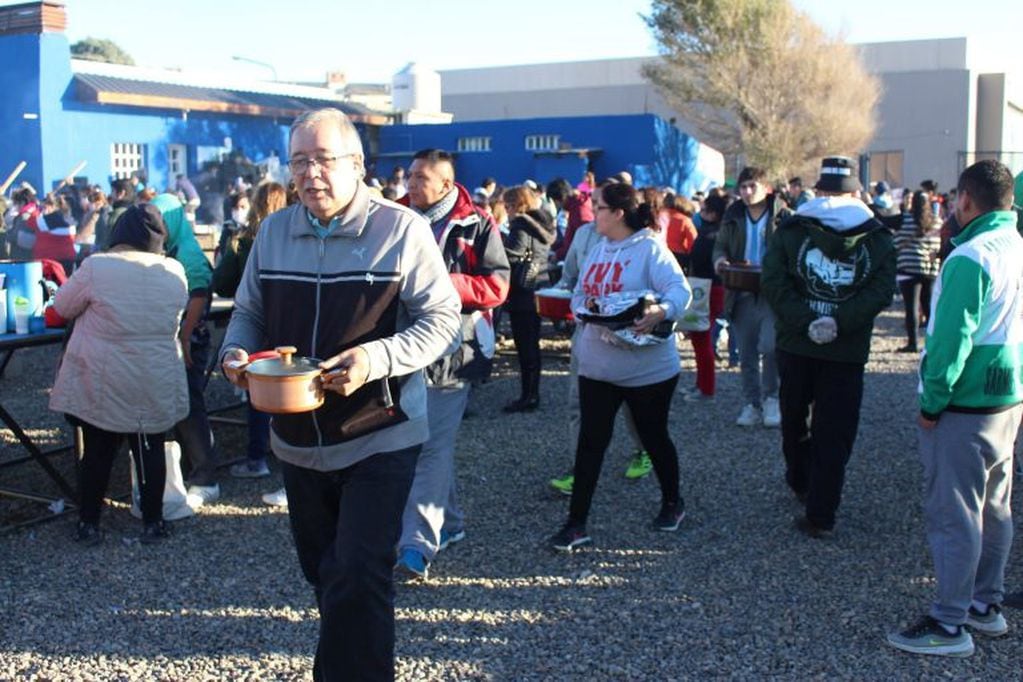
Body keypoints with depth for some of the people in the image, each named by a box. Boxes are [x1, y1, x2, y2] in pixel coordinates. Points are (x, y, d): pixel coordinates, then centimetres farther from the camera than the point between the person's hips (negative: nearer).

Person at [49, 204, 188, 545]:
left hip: (101, 384, -2)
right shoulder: (174, 271, -4)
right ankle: (152, 523, 19)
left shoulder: (95, 267, -12)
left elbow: (62, 307, 0)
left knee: (97, 452, 11)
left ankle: (89, 524, 21)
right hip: (155, 385, 2)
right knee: (150, 450, 12)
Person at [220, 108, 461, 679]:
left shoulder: (401, 229, -9)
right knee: (321, 568, 20)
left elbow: (442, 319, -10)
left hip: (379, 439, -5)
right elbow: (249, 311, 15)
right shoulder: (274, 231, 6)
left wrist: (376, 359, -25)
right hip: (299, 439, 6)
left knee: (358, 581, -9)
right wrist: (237, 350, -8)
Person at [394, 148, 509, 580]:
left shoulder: (475, 226, -6)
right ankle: (449, 523, 32)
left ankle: (418, 544, -8)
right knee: (420, 443, 15)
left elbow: (496, 285, -11)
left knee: (434, 448, -9)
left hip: (452, 351, -6)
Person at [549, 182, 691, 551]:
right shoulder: (597, 251, 11)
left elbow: (680, 290, -20)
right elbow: (578, 294, 16)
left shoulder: (650, 249, -11)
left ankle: (672, 503, 37)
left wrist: (661, 310, -40)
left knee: (654, 437, 13)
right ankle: (576, 524, 8)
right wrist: (584, 305, -7)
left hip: (648, 367, -5)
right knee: (590, 442, 3)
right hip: (597, 365, 6)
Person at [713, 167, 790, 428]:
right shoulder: (732, 216, 10)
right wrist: (720, 259, -4)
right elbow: (720, 245, 19)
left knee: (769, 346, -17)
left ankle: (771, 398, 4)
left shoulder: (782, 216, -3)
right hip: (742, 295, 5)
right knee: (746, 355, 10)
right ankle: (752, 404, 21)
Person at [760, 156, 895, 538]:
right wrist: (840, 322, -14)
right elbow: (881, 291, -10)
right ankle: (821, 516, 5)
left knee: (794, 418, 22)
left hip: (795, 345, 1)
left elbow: (772, 283, -11)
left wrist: (806, 322, -13)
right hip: (848, 350, -1)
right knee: (834, 433, 4)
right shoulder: (878, 237, 2)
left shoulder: (790, 230, 1)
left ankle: (799, 481, 42)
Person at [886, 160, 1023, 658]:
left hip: (964, 409, -9)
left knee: (953, 516, -1)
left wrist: (932, 401, -13)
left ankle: (948, 626, 6)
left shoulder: (971, 257, -20)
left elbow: (951, 338, -22)